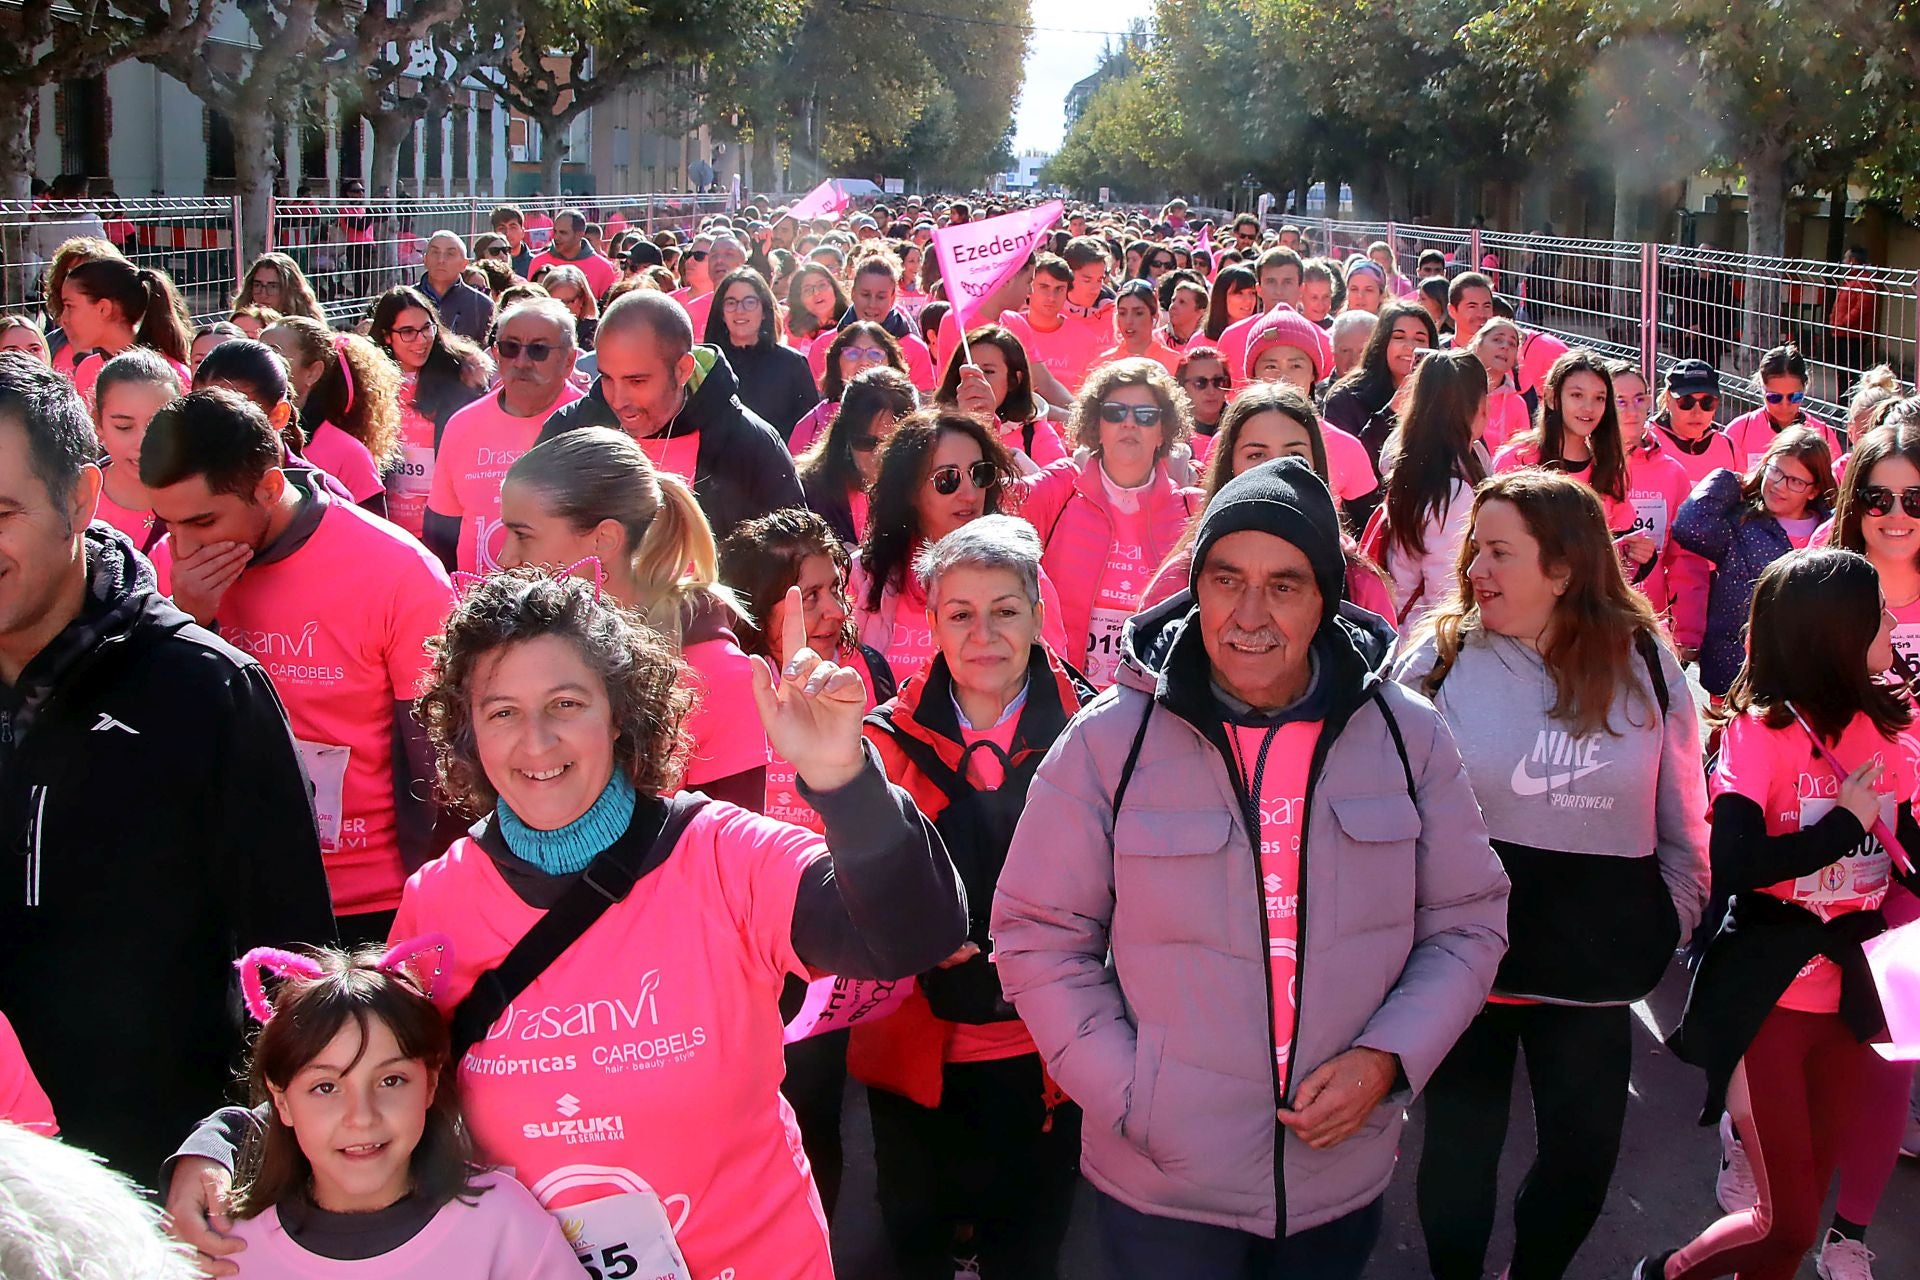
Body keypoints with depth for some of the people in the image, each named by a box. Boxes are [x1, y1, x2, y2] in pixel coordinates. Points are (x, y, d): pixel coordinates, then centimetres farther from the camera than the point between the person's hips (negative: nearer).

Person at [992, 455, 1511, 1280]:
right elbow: (1041, 937, -4)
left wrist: (1387, 1058, -10)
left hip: (1344, 1182, 2)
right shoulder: (1109, 741, -10)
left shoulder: (1408, 736, -4)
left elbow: (1465, 923, 4)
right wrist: (1128, 1098, -12)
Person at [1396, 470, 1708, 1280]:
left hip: (1596, 961, 2)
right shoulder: (1439, 658, -7)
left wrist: (1675, 916, 6)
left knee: (1585, 1151, 14)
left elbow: (1683, 818, 8)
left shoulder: (1646, 666, -2)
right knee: (1461, 1139, 10)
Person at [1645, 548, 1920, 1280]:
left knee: (1799, 1210, 12)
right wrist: (1847, 822, -17)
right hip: (1770, 994, -5)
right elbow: (1732, 867, -25)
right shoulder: (1763, 731, -13)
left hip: (1849, 992, 5)